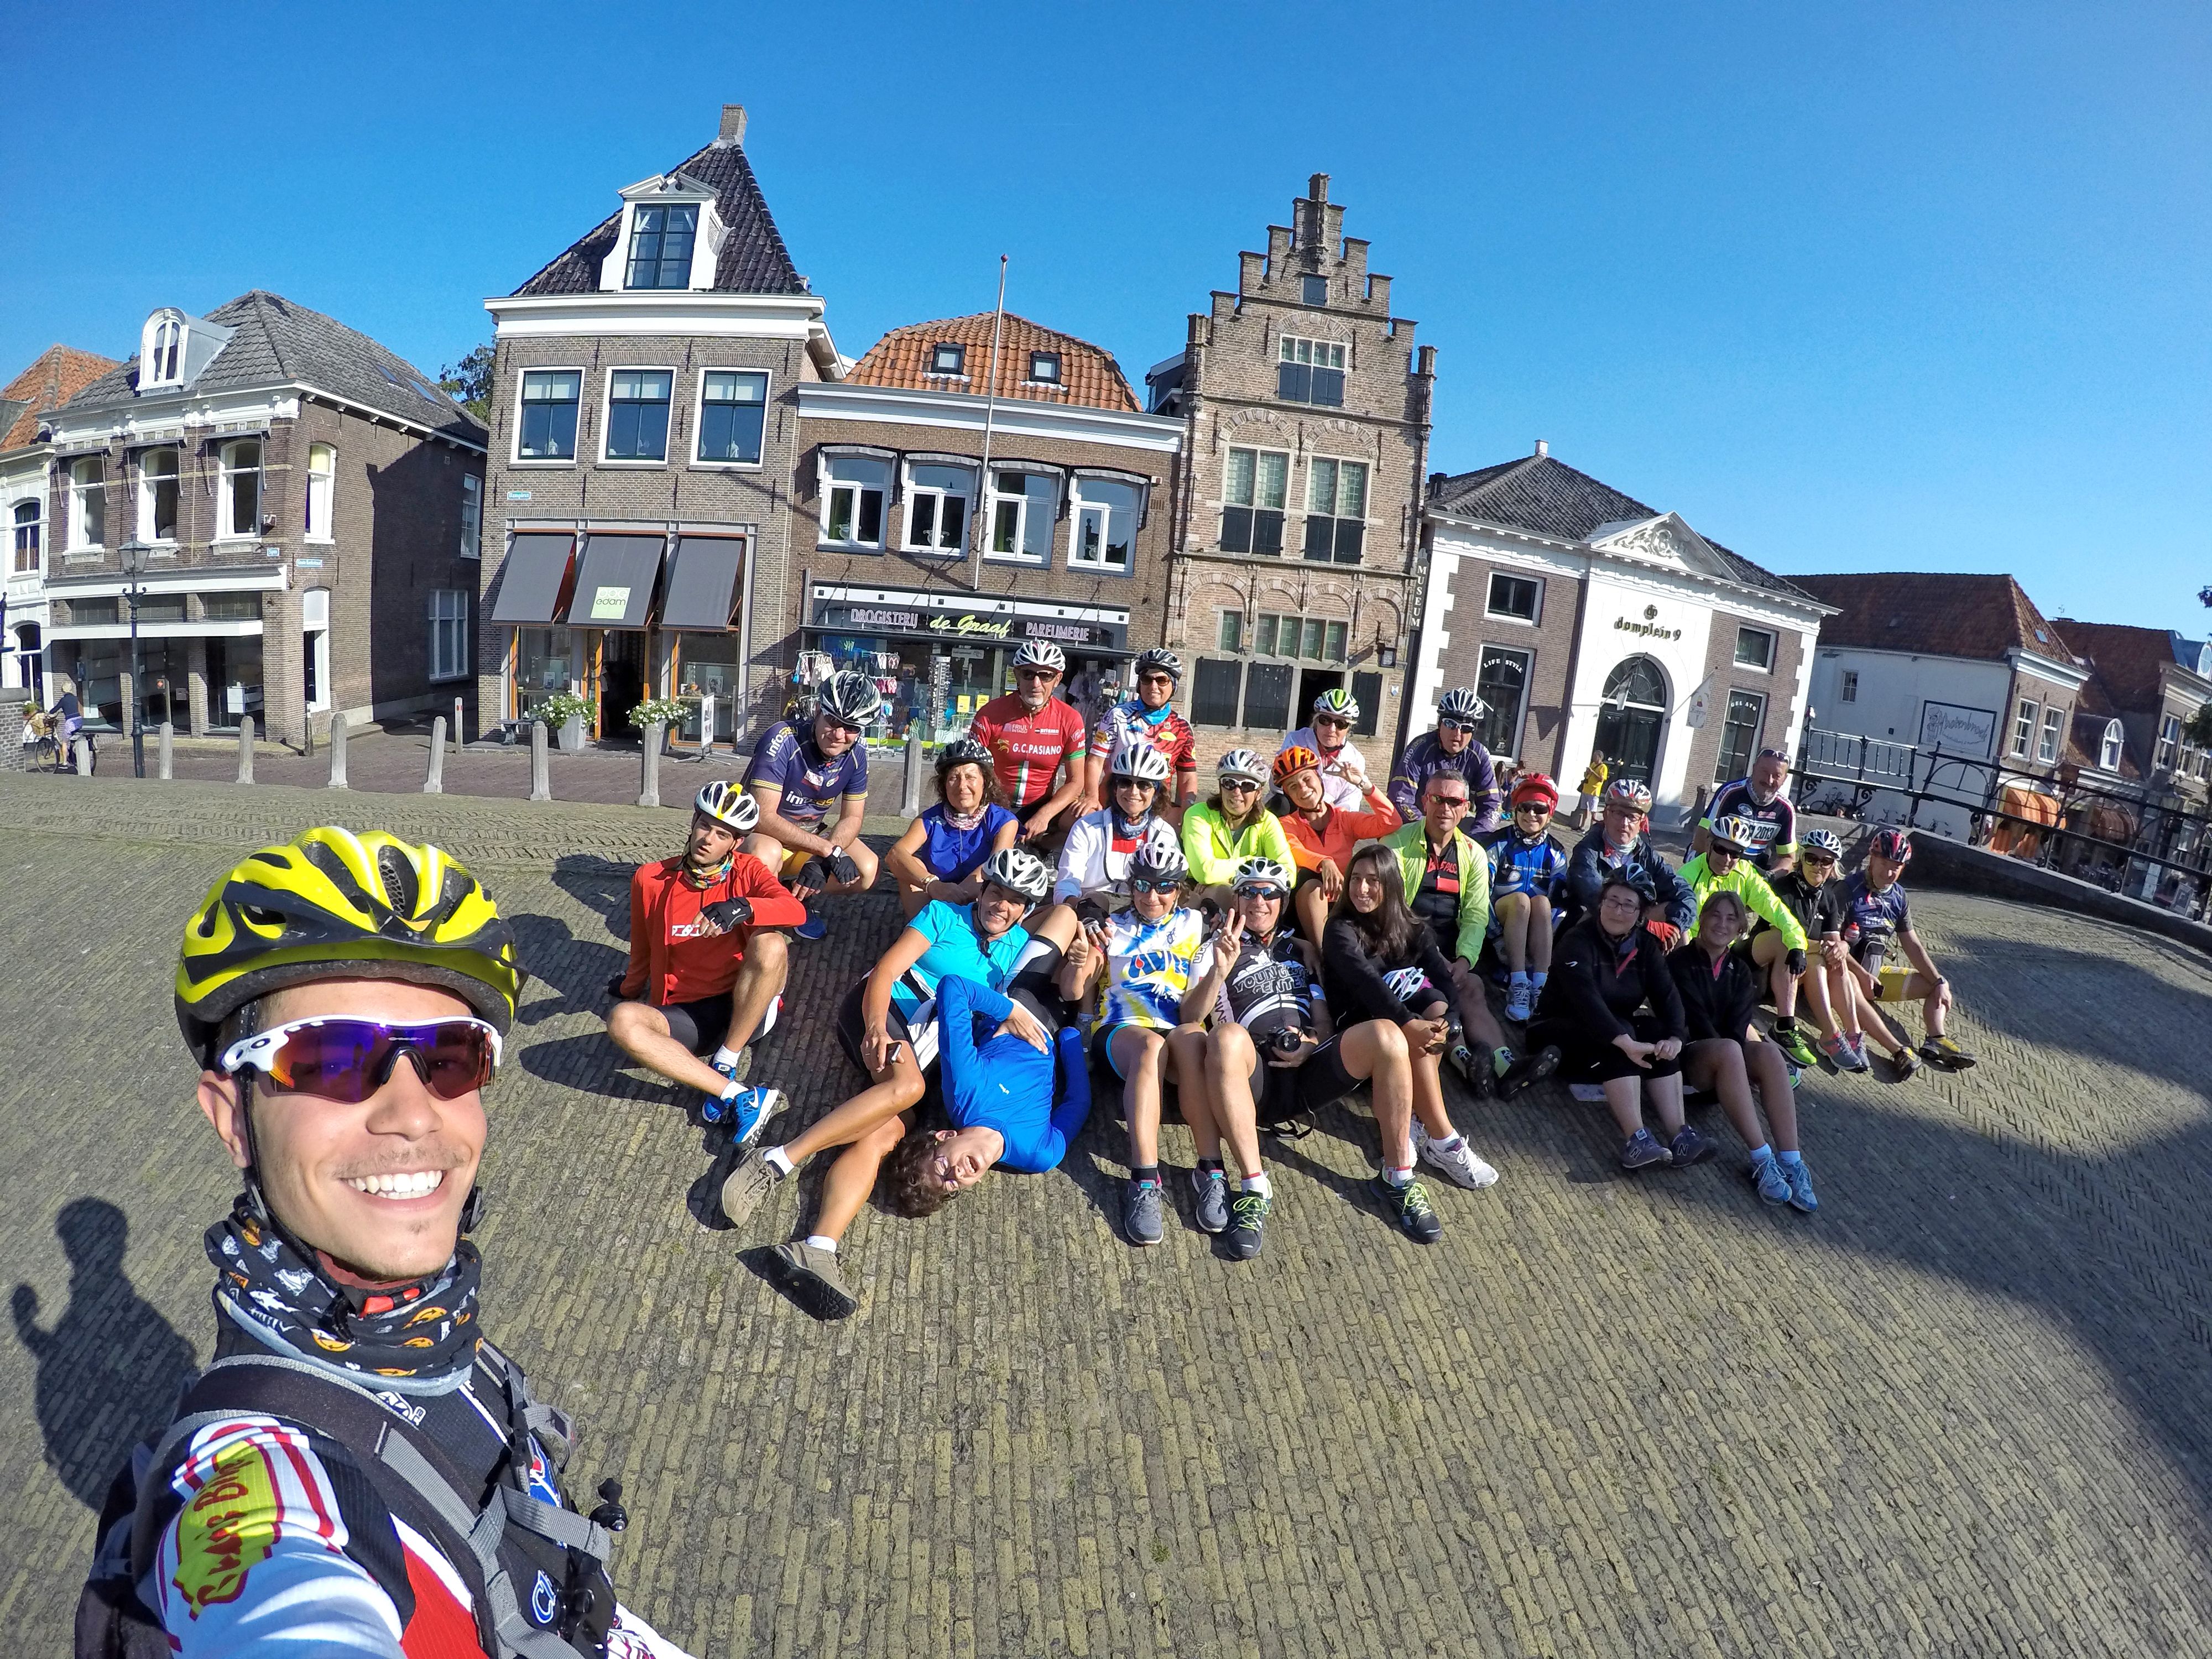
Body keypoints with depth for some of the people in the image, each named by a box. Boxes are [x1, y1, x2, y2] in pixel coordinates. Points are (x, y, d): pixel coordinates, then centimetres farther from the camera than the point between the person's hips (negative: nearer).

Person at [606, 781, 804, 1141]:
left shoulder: (746, 871, 0)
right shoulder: (651, 879, 5)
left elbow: (796, 911, -21)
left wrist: (741, 907, -37)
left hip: (744, 1010, -1)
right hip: (683, 1016, 2)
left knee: (770, 944, -31)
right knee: (622, 1020, -31)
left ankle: (725, 1065, -18)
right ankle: (740, 1097, -33)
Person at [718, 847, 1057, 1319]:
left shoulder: (1019, 947, 21)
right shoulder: (943, 917, 9)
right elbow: (884, 973, -2)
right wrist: (876, 1026, -21)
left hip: (932, 1055, 2)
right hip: (881, 1011, -2)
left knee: (885, 1132, -26)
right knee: (906, 1085, -35)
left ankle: (816, 1250, -44)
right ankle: (774, 1163, -36)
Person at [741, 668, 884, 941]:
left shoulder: (856, 753, -11)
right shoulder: (784, 739, -28)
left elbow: (852, 818, -4)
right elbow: (764, 817, -32)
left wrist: (820, 861, -24)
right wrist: (829, 850, -34)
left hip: (810, 836, 5)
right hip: (762, 831, -5)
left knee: (867, 872, -17)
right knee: (765, 855, -39)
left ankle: (799, 895, 8)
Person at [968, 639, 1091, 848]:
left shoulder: (1070, 720, -6)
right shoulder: (990, 715, -9)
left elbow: (1075, 781, -6)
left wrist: (1044, 815, -23)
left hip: (1042, 809, 1)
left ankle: (1042, 845, 1)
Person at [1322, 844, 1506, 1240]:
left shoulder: (1408, 926, 10)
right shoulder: (1341, 930, -6)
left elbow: (1443, 976, -5)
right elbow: (1366, 983, -25)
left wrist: (1448, 1019, -27)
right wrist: (1410, 1024, -40)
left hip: (1409, 1016, 5)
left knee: (1441, 1009, -28)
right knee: (1408, 1042, -34)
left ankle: (1410, 1122, -25)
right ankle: (1444, 1141, -25)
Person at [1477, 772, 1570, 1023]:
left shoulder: (1555, 853, 5)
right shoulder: (1498, 843, -5)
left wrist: (1547, 937, -17)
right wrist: (1498, 932, -22)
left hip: (1539, 923, 2)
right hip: (1502, 921, -2)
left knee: (1542, 902, -31)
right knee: (1520, 899, -33)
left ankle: (1539, 988, -39)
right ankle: (1518, 986, -42)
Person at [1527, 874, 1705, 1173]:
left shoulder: (1645, 944, 3)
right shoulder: (1577, 942, -18)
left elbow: (1666, 994, -8)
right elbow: (1586, 997, -33)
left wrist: (1674, 1037, -28)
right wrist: (1626, 1042, -44)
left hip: (1617, 1025, 6)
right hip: (1562, 1030, -6)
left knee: (1660, 1035, -22)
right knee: (1616, 1041, -33)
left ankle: (1678, 1136, -30)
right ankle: (1636, 1138, -42)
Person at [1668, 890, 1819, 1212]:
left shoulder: (1741, 971, 12)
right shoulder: (1680, 962, -3)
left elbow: (1738, 1025, -2)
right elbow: (1696, 1018, -12)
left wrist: (1732, 1063, -19)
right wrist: (1724, 1050, -21)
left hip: (1728, 1051, 5)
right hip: (1687, 1055, -5)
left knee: (1769, 1053, -29)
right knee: (1728, 1050, -38)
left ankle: (1790, 1162, -37)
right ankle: (1762, 1160, -39)